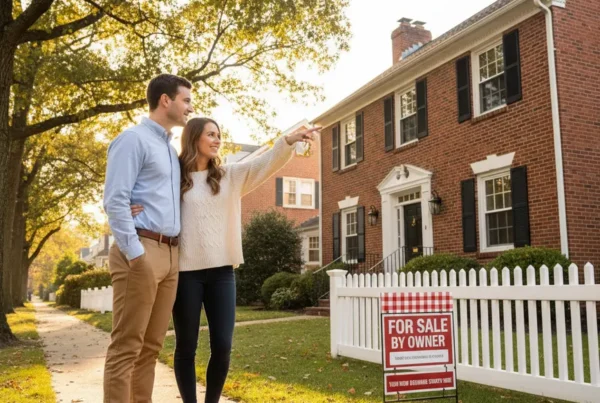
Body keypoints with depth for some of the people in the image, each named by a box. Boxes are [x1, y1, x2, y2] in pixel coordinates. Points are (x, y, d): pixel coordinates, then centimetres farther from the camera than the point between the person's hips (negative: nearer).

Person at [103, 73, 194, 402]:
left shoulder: (171, 149, 22)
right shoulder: (133, 139, -3)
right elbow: (115, 201, -12)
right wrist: (136, 254, -18)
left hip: (171, 254, 8)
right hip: (142, 250, -8)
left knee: (151, 346, 10)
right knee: (127, 346, -5)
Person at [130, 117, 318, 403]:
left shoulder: (230, 176, 12)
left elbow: (265, 163, 1)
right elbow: (152, 209, 8)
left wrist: (289, 140, -14)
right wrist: (133, 211, -15)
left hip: (221, 271, 3)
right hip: (186, 271, -2)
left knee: (222, 346, 3)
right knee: (186, 347, 8)